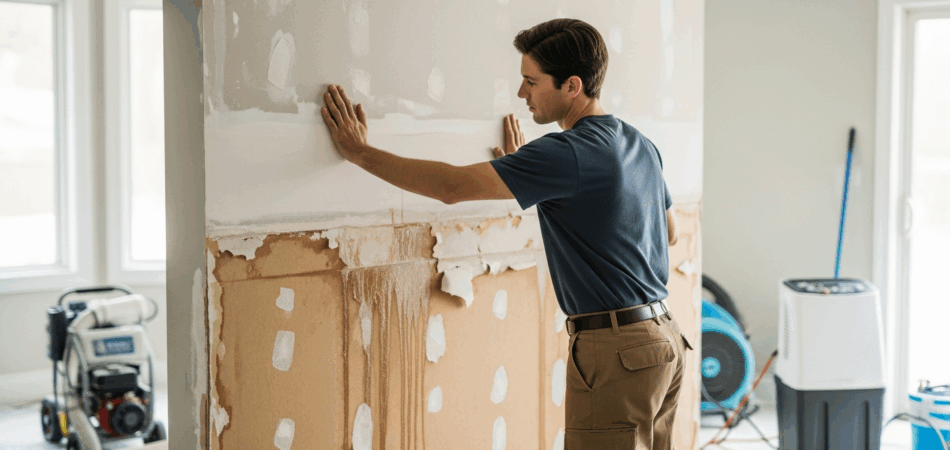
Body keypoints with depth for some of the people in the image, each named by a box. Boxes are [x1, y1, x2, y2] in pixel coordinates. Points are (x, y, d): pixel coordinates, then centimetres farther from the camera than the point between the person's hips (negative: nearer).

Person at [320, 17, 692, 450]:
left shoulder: (566, 155, -18)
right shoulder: (640, 145, 10)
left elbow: (452, 186, -21)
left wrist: (359, 151, -9)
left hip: (616, 353, -9)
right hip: (662, 338, 9)